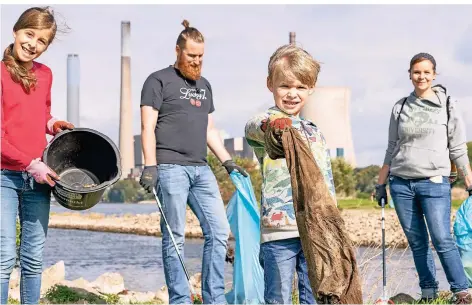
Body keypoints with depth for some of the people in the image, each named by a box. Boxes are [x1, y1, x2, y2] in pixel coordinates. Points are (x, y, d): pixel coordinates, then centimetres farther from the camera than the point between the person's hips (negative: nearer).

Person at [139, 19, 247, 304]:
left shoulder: (204, 85, 22)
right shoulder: (159, 81, 1)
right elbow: (148, 127, -6)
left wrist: (228, 162, 17)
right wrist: (150, 166, -15)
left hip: (201, 169, 7)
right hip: (170, 167, -6)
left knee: (219, 231, -1)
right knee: (175, 237, -4)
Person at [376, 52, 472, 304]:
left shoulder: (447, 105, 2)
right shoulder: (400, 108, 10)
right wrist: (381, 184, 15)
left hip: (434, 183, -3)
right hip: (401, 184, 3)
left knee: (442, 241, -11)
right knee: (417, 242, 5)